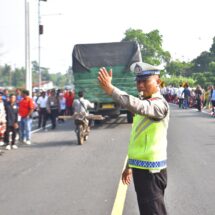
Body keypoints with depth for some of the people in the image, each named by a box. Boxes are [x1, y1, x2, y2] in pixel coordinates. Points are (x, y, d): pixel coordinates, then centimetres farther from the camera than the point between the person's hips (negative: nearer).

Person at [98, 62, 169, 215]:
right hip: (140, 167, 9)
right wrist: (130, 165, 22)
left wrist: (111, 89, -47)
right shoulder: (146, 103, 14)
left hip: (151, 170, -9)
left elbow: (137, 106, -38)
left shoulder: (160, 104, -16)